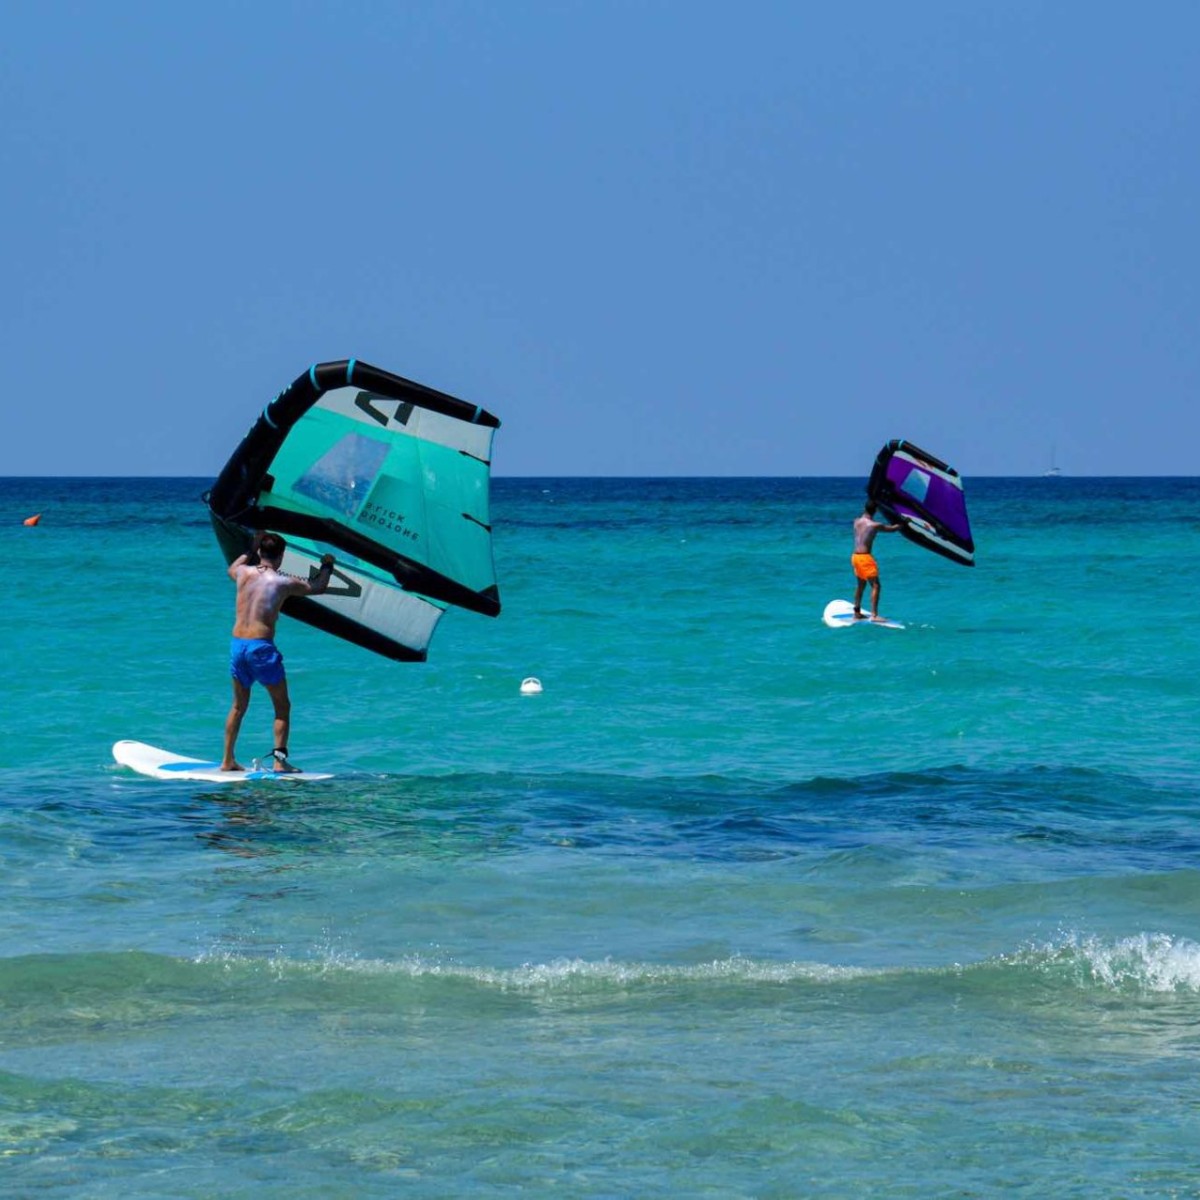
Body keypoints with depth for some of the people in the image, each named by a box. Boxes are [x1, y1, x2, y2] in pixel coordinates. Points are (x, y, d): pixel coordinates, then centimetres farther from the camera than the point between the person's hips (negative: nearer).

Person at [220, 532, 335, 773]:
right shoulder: (283, 582, -3)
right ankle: (279, 759, -6)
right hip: (261, 646, -5)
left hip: (237, 645, 5)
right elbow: (317, 587, 12)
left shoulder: (243, 572, 8)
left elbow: (232, 567, 35)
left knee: (238, 706, 19)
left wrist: (251, 552, 47)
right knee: (282, 707, 6)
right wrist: (327, 566, 29)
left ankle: (228, 760, 22)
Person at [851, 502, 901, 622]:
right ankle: (874, 615, -16)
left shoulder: (857, 521, 7)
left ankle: (857, 613, 27)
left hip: (855, 556, 8)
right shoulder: (875, 525, -11)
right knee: (875, 585, -6)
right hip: (865, 557, -8)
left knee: (861, 584, 22)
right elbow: (892, 529, 2)